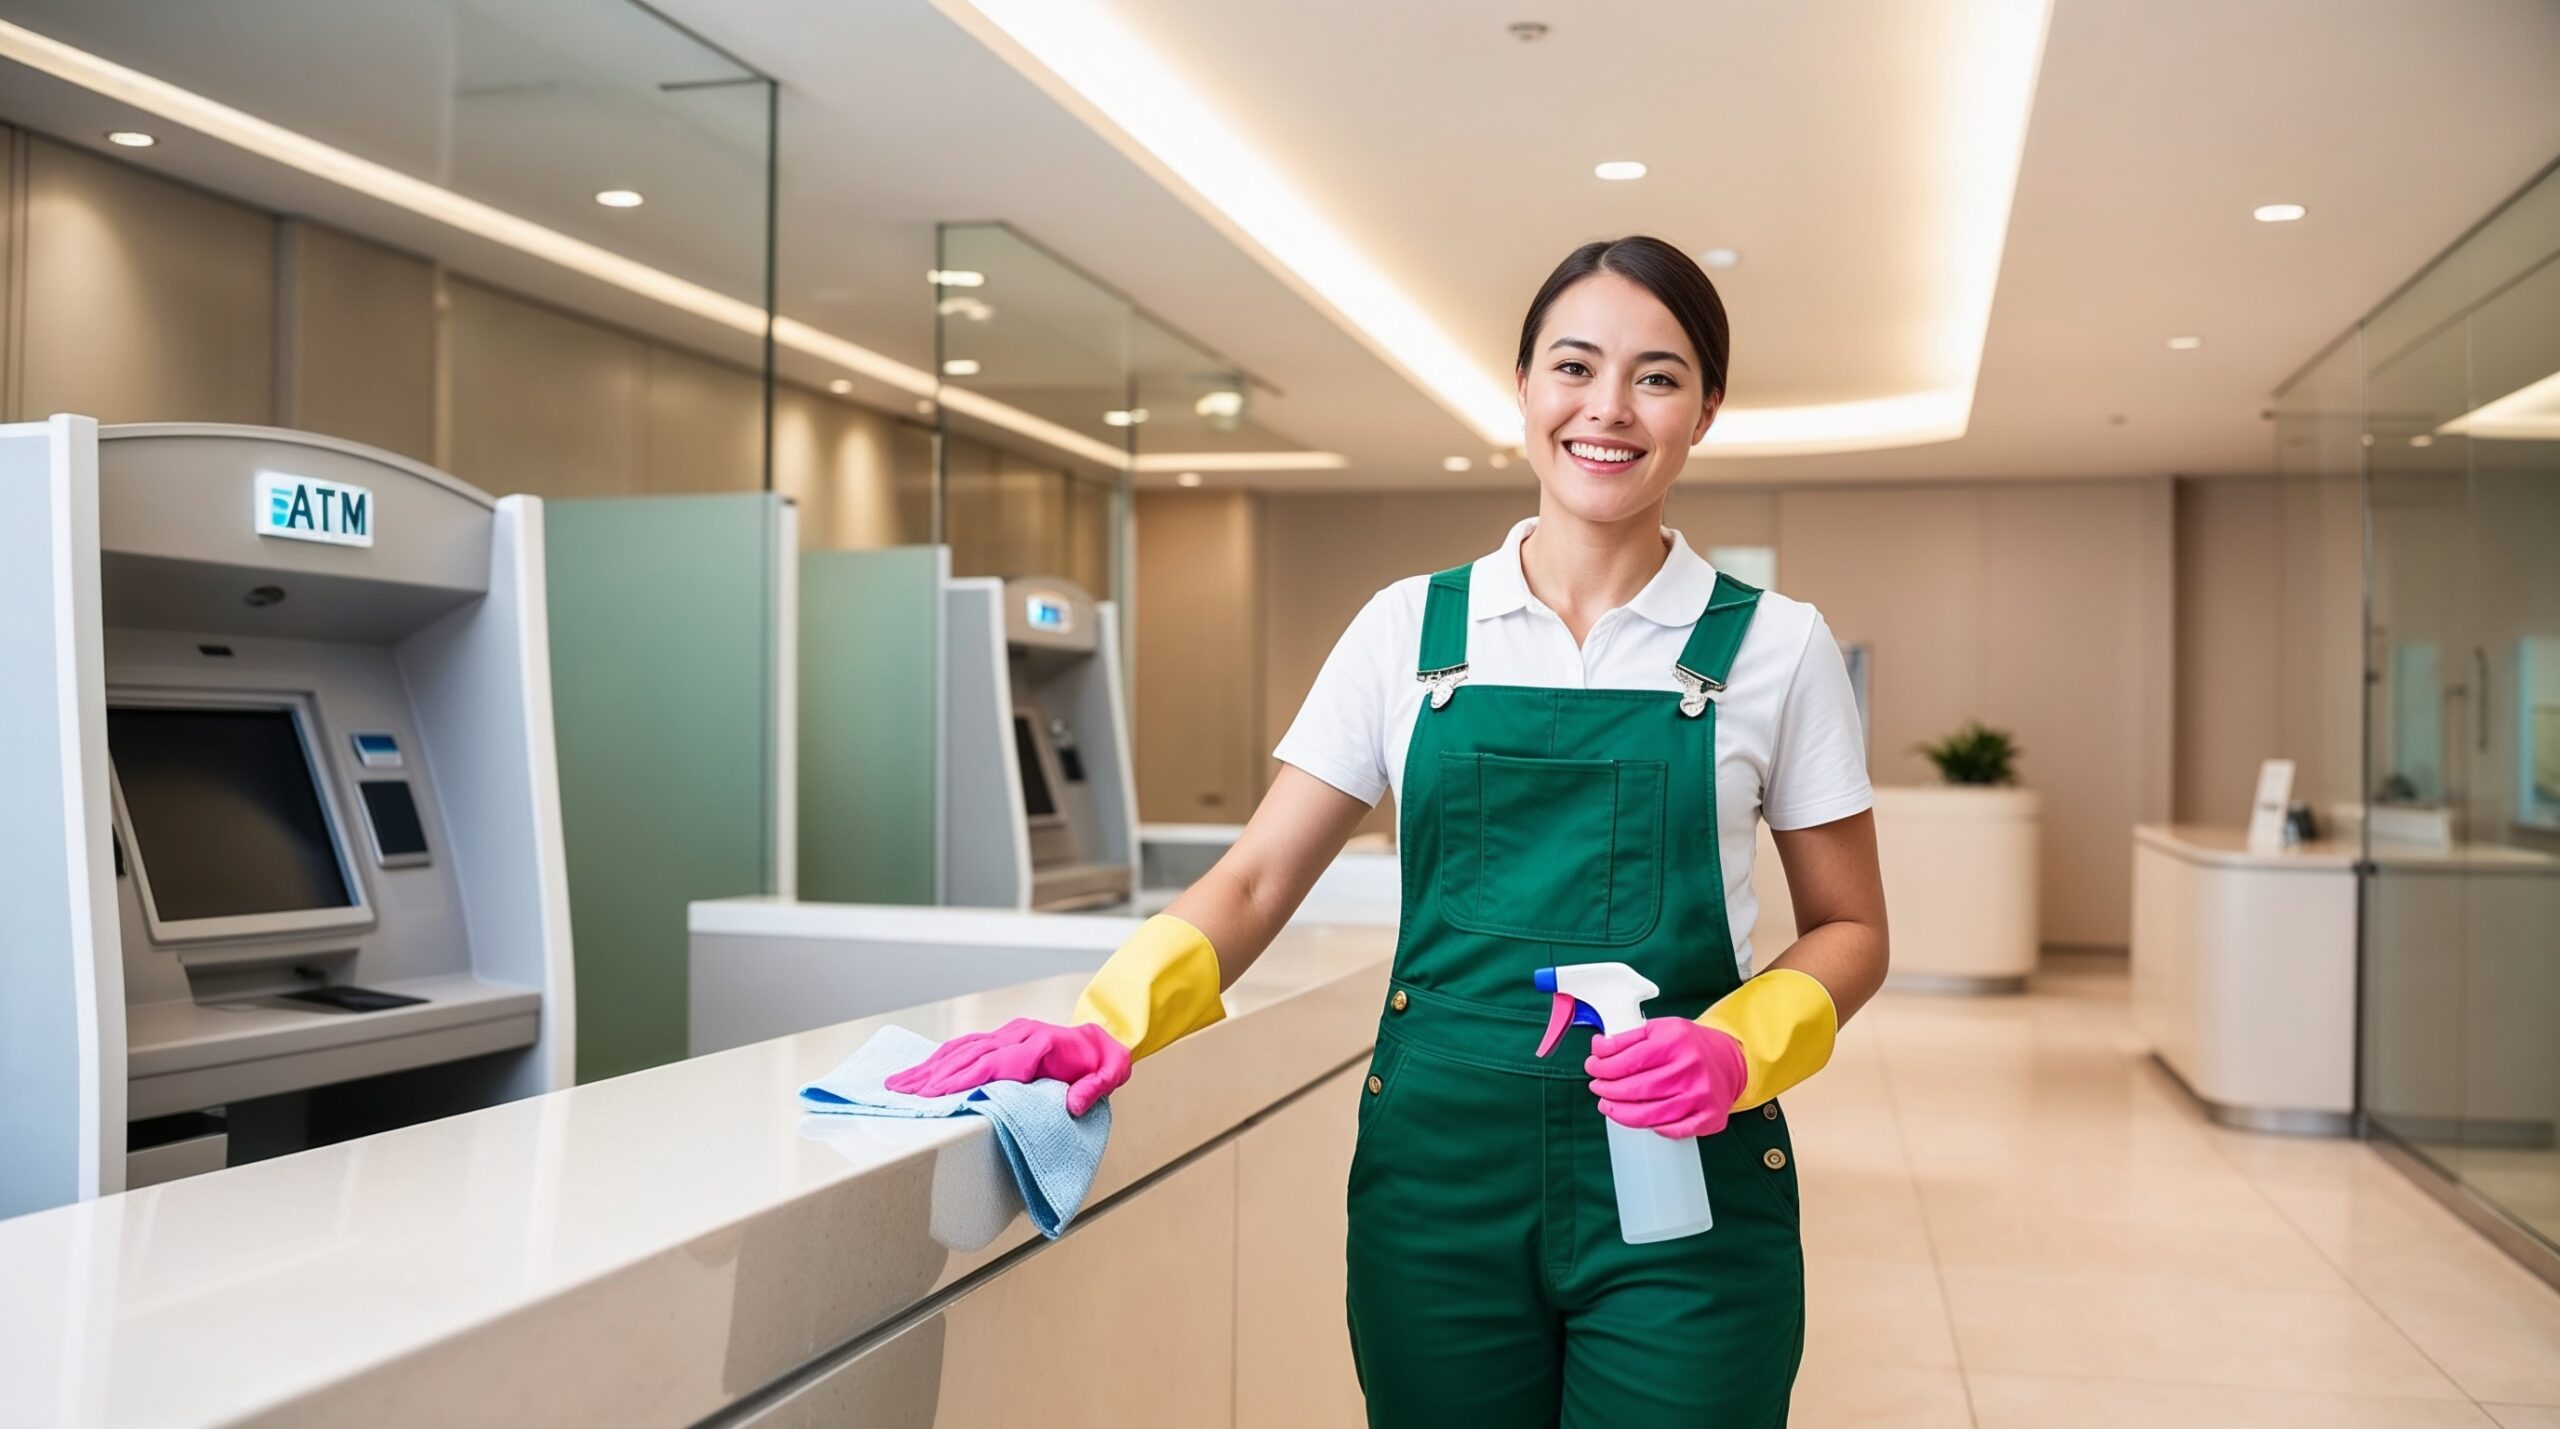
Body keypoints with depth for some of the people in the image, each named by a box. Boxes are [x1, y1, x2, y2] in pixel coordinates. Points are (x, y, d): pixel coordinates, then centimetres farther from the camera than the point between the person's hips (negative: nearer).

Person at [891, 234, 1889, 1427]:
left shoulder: (1775, 645, 1)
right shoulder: (1412, 628, 4)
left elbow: (1846, 928, 6)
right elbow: (1256, 881, 2)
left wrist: (1740, 1047, -13)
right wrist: (1113, 1020, -14)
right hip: (1439, 1179, 1)